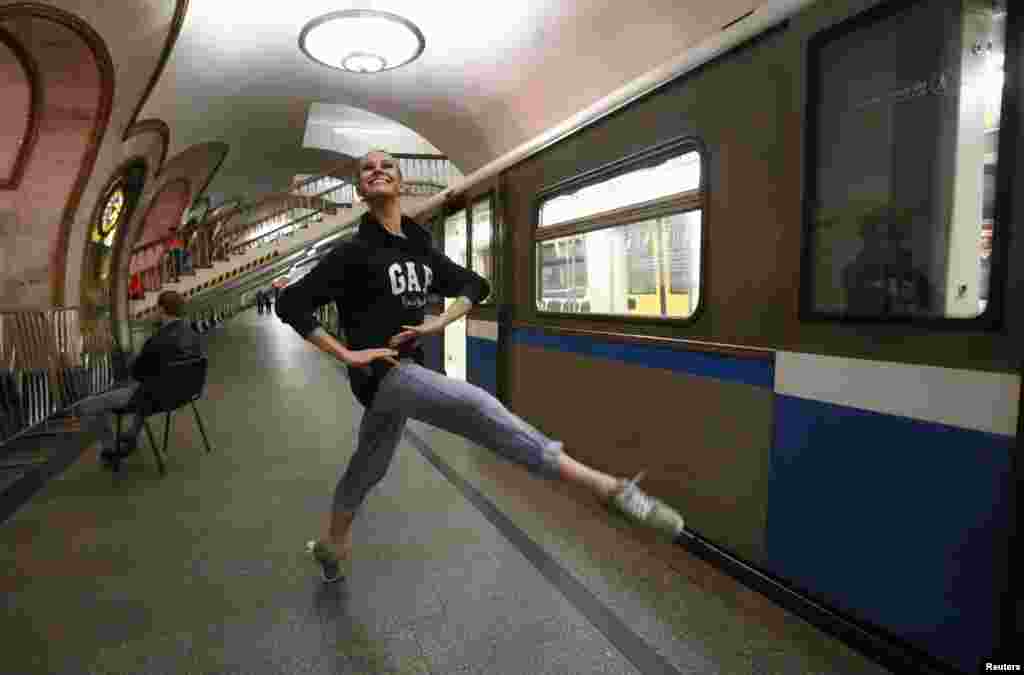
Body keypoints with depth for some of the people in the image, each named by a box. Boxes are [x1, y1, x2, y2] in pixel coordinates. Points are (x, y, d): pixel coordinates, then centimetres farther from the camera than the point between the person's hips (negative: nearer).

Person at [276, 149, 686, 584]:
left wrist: (439, 323, 1)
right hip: (379, 370, -7)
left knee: (368, 467, 23)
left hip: (407, 369, 7)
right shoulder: (354, 252, -7)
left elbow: (475, 285, 17)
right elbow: (291, 304, -8)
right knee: (474, 406, -28)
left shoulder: (421, 248, 10)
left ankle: (331, 544, 49)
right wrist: (347, 355, -13)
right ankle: (609, 488, -34)